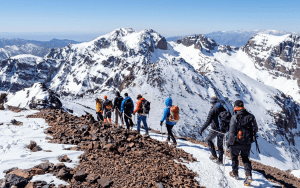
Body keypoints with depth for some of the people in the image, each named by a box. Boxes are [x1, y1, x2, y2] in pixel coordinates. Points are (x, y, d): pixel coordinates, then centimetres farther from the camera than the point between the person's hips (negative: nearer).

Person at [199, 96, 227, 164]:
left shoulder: (212, 110, -15)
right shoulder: (223, 109, 4)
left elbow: (208, 121, -21)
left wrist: (202, 129, -16)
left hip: (215, 129, -5)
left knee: (208, 139, 17)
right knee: (220, 144, 15)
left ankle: (214, 156, 11)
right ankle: (220, 160, 19)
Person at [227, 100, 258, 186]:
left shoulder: (235, 117, -17)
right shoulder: (251, 116, -2)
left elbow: (232, 131, -18)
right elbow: (256, 129, 6)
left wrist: (229, 142, -6)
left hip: (236, 143, -3)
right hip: (247, 143, 4)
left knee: (234, 157, 20)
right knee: (245, 159, 18)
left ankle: (235, 174, 34)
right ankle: (249, 175, 1)